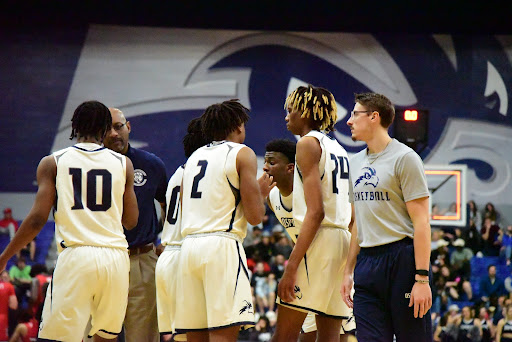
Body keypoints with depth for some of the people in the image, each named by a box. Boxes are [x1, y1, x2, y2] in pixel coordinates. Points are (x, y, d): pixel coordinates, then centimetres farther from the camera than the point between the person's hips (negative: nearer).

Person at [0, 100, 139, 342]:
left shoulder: (52, 163, 4)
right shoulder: (123, 163, 10)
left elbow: (38, 219, -2)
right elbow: (131, 221, 13)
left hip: (75, 256, -3)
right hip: (115, 256, 3)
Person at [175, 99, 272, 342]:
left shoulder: (194, 157, 20)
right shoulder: (242, 154, 1)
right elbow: (254, 216, -6)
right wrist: (261, 192, 15)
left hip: (189, 246, 7)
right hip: (222, 246, -7)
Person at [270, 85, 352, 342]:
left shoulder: (308, 143, -5)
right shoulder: (339, 149, 21)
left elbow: (316, 212, -15)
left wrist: (292, 265, -20)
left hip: (319, 240, -9)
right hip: (345, 242, 9)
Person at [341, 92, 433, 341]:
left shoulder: (404, 158, -6)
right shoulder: (356, 163, 17)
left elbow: (421, 222, -11)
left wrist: (421, 279, -18)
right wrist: (349, 272, 18)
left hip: (402, 259, -7)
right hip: (367, 263, 7)